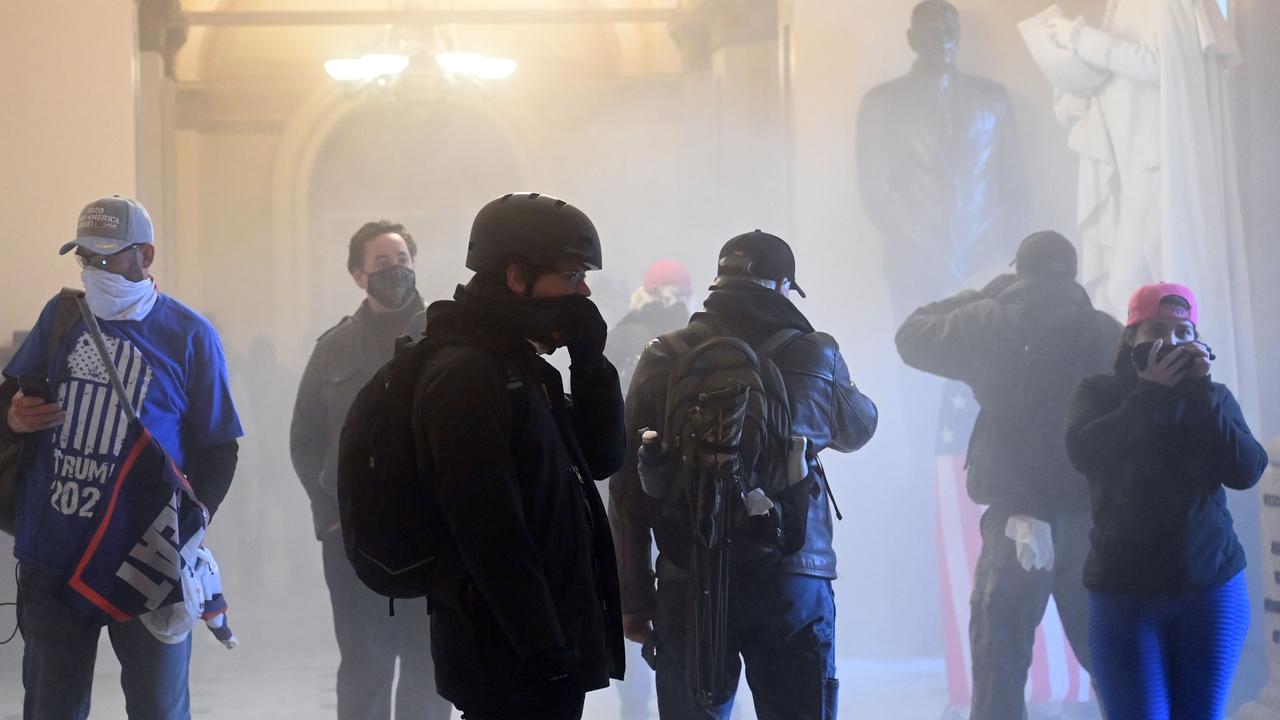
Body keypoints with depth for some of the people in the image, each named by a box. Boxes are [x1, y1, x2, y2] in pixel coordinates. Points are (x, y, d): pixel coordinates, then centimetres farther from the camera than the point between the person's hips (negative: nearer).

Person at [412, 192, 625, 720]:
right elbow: (490, 529, -22)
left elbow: (601, 459, 16)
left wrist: (589, 361, 4)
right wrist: (544, 646, -23)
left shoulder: (521, 366, 15)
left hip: (550, 645, 10)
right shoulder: (466, 376, -16)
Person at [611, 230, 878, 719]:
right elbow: (857, 430, 20)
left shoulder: (664, 360, 1)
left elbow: (630, 488, 0)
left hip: (691, 583, 1)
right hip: (794, 582, -1)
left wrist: (634, 596, 6)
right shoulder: (815, 356, -1)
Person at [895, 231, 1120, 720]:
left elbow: (912, 336, 11)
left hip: (1018, 516, -2)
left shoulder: (992, 324, -2)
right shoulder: (1106, 330, 3)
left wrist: (983, 296, 19)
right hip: (1095, 518, 2)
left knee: (1000, 660, 3)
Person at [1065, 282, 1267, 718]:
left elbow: (1246, 472, -7)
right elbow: (1082, 453, -16)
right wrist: (1151, 393, -17)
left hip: (1212, 589, 2)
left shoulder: (1215, 398, 9)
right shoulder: (1100, 394, 4)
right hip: (1122, 595, -2)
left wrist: (1200, 393, -13)